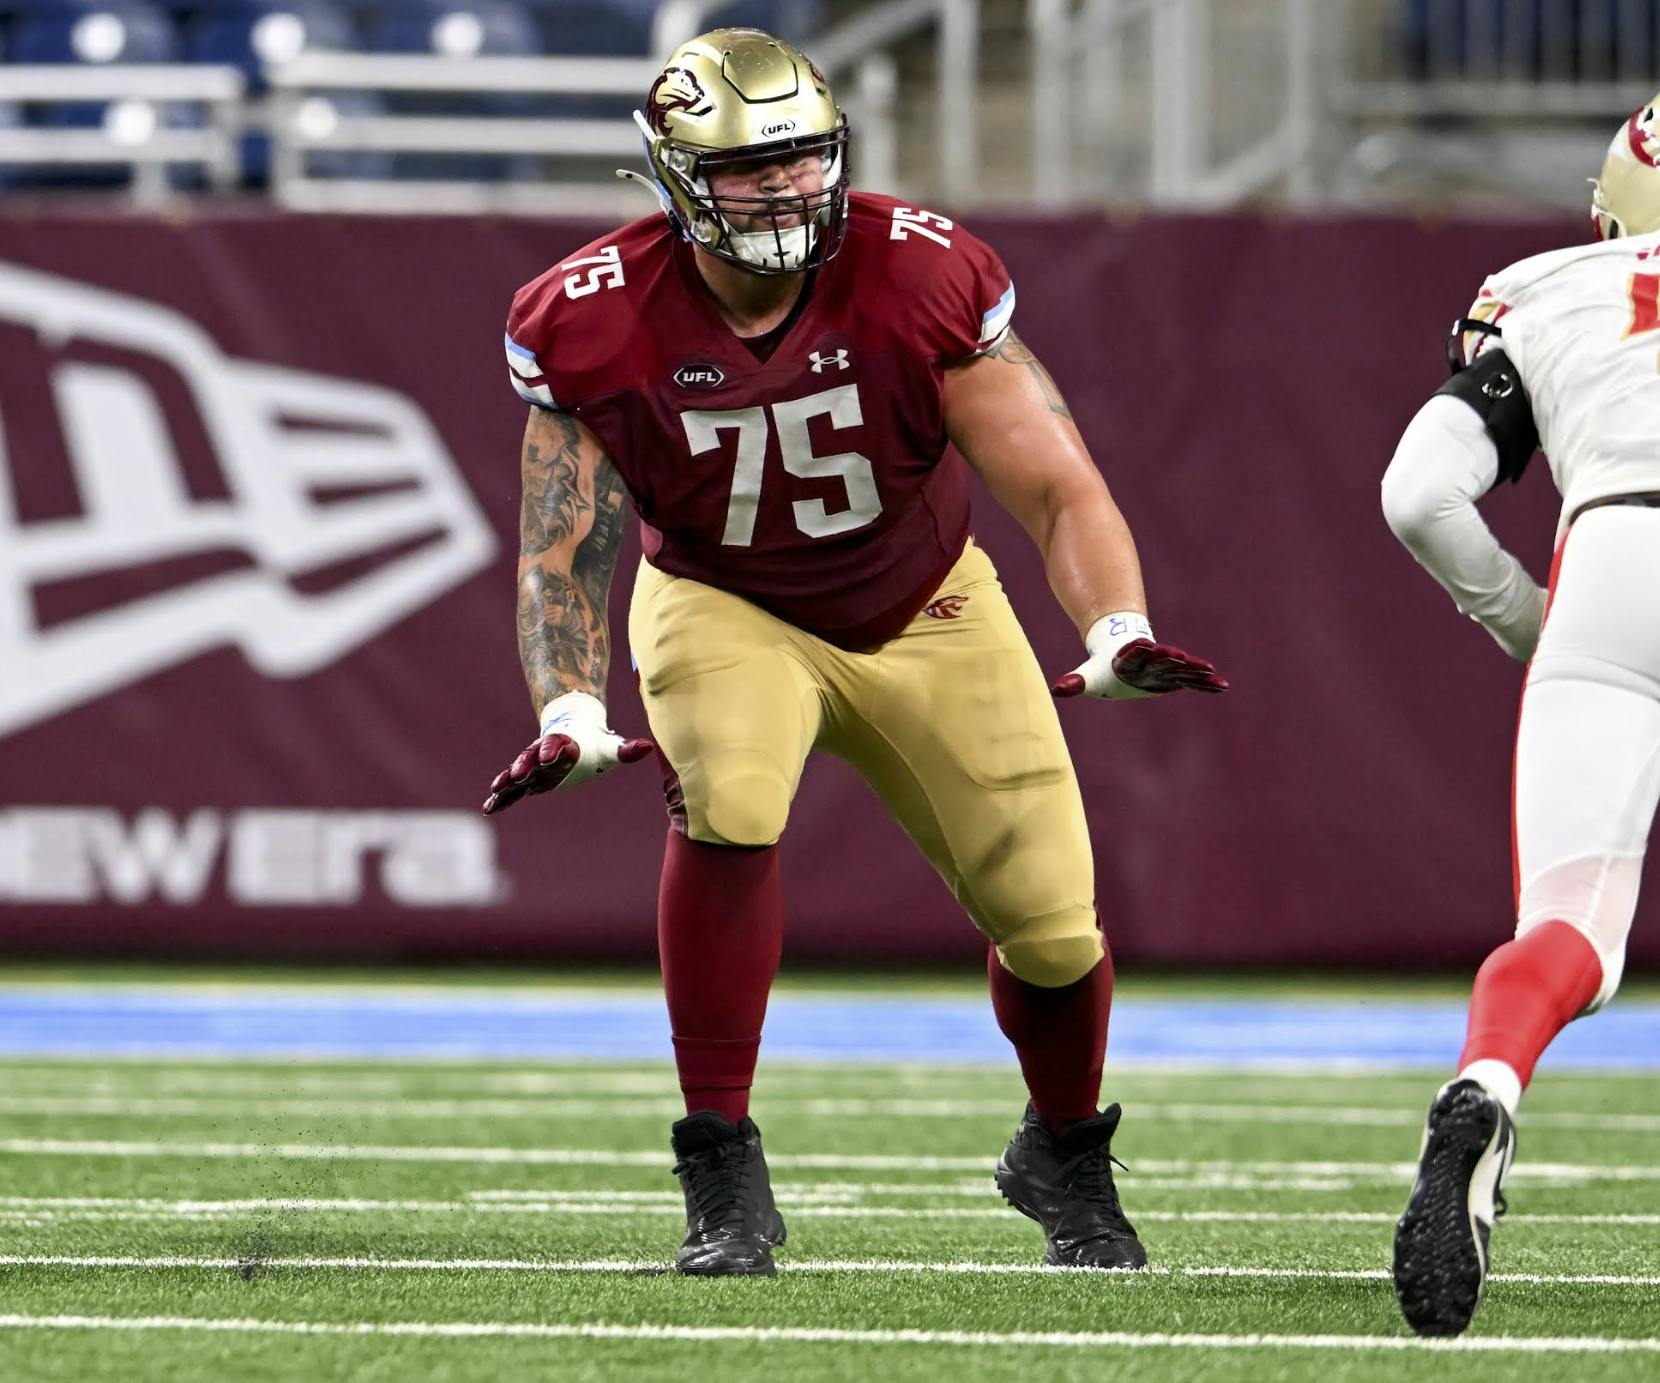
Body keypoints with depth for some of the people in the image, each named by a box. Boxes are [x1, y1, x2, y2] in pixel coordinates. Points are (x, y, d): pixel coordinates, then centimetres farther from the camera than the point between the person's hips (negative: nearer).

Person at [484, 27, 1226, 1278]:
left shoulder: (923, 282, -25)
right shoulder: (597, 328, -23)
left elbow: (1057, 486, -24)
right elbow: (565, 544, -19)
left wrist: (1118, 631, -42)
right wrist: (570, 714, -36)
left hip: (925, 610, 1)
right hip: (726, 608, -1)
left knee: (1049, 914, -2)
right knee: (726, 803, -33)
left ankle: (1065, 1157, 32)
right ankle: (725, 1177, -22)